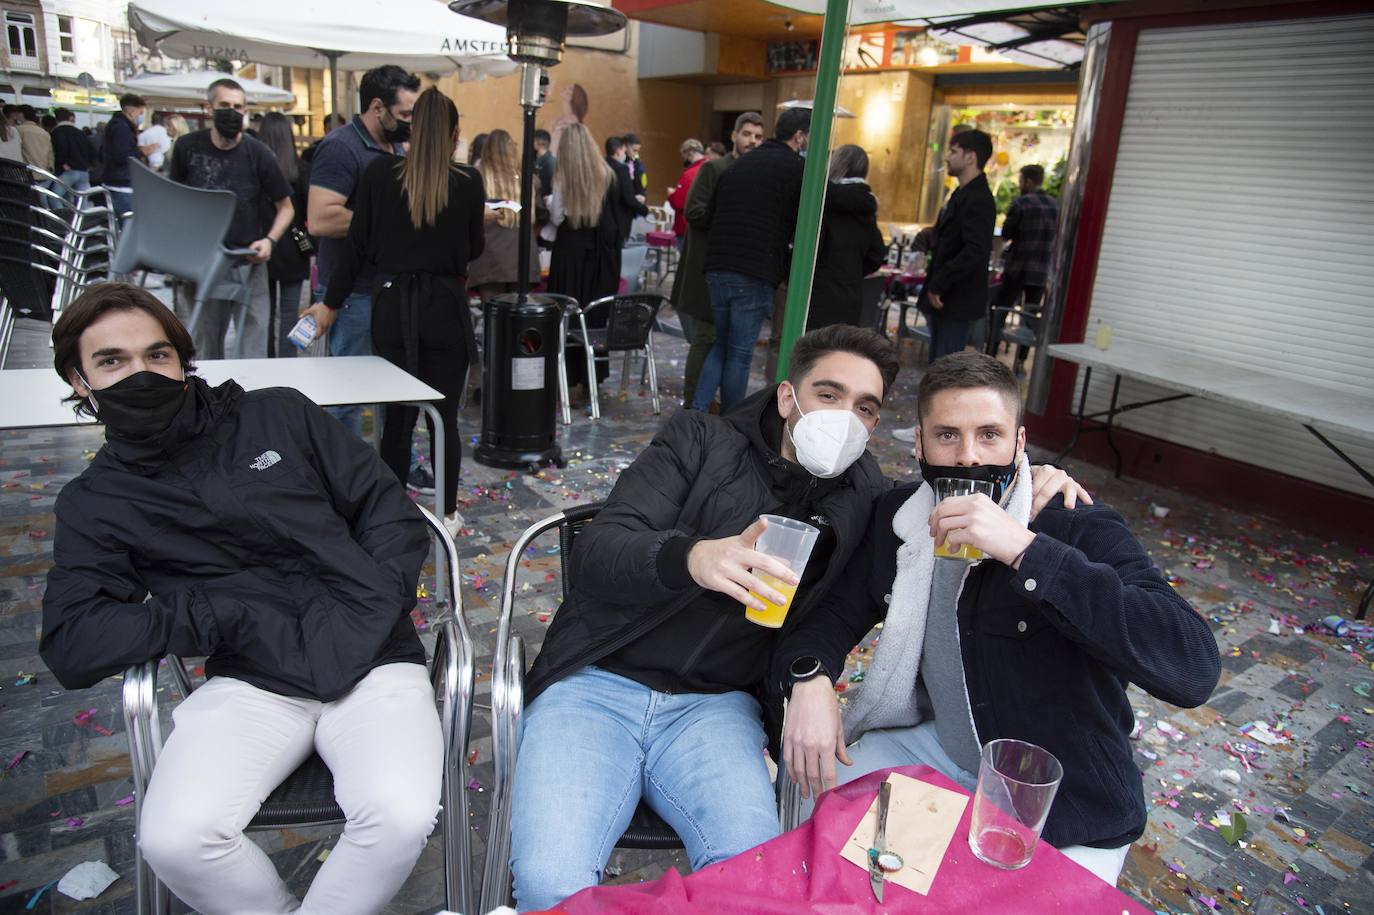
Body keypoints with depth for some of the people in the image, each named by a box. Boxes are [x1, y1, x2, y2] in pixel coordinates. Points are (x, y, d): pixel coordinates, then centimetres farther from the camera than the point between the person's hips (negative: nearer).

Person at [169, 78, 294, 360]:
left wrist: (270, 240, -12)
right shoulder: (188, 147, 3)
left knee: (252, 352, -2)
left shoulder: (258, 154, -3)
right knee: (202, 350, 10)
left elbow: (285, 207, 5)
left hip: (248, 264, -2)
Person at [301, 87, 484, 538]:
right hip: (446, 309, -1)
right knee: (444, 417, 7)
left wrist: (331, 303, 8)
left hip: (393, 306, 1)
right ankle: (447, 513, 16)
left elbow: (358, 246, -1)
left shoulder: (380, 172, -3)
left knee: (397, 416, 9)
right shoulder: (468, 183, -5)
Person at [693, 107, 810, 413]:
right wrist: (789, 272, 11)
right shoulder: (797, 169, -3)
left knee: (720, 346, 19)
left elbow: (708, 215, 19)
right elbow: (801, 230, -3)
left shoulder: (739, 165, 18)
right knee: (740, 354, 3)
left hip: (717, 270, 6)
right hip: (756, 276, -6)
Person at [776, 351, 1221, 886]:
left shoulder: (1084, 531, -23)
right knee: (807, 788, -3)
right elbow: (839, 610, 4)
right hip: (936, 744, 4)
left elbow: (1194, 669, -36)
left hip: (1065, 805, -4)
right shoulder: (897, 517, -6)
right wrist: (809, 677, -20)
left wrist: (1023, 551, -43)